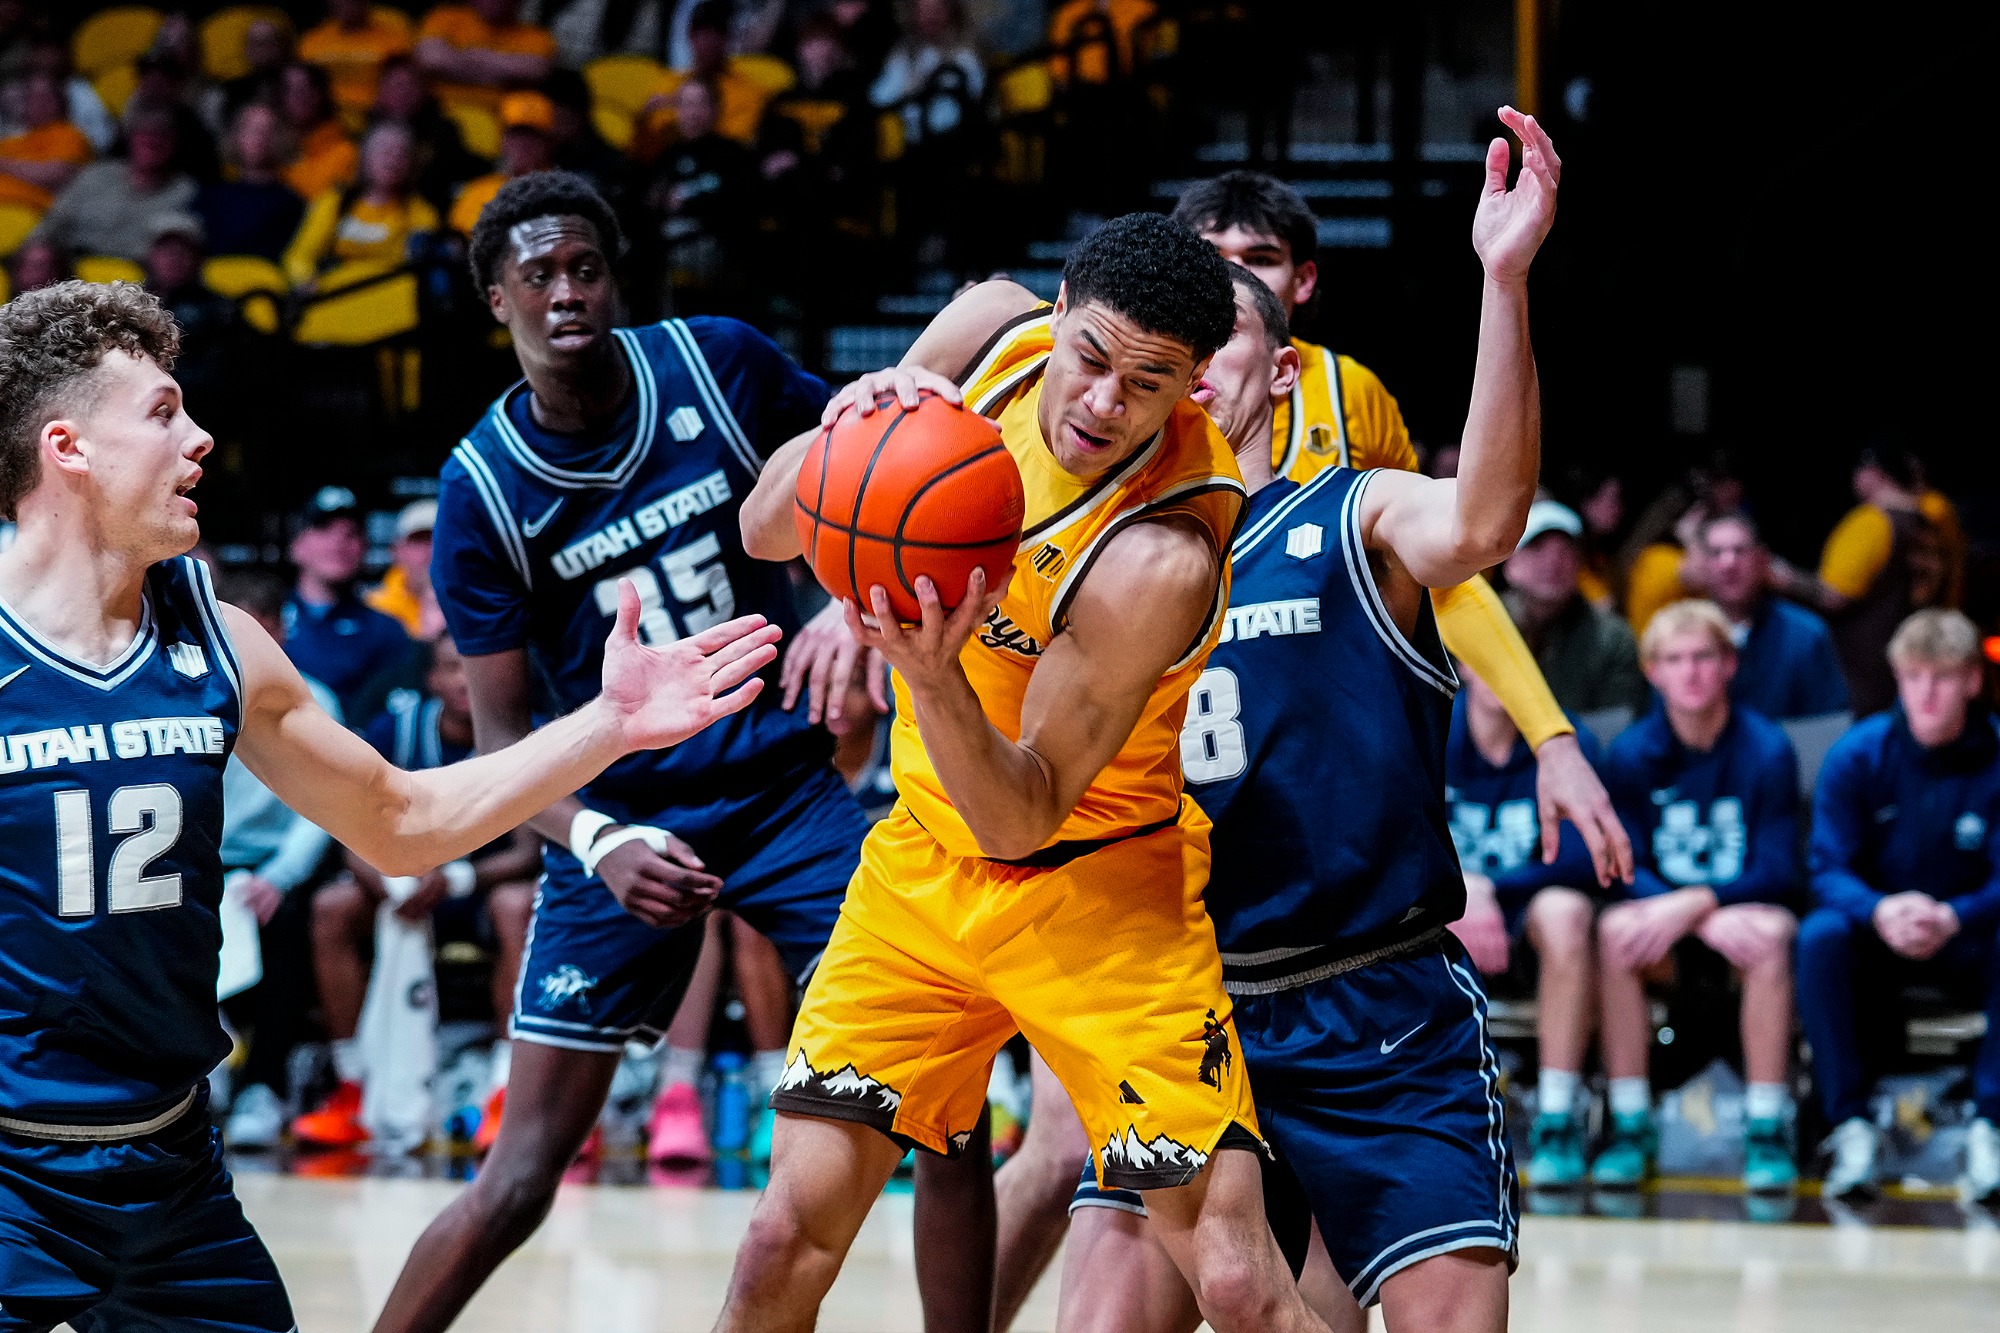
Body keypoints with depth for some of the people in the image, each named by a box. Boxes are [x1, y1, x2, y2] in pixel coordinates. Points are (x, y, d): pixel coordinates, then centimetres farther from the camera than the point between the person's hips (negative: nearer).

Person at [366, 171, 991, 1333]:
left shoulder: (717, 364, -8)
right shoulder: (483, 491, -11)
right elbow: (503, 734, -10)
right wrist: (595, 843, -27)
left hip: (787, 786, 2)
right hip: (621, 821, -2)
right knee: (523, 1176, -4)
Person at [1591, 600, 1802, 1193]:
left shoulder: (1767, 750, -5)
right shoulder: (1631, 755, -1)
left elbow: (1778, 875, -8)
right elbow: (1625, 871, -6)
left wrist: (1696, 902, -26)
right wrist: (1713, 919, -25)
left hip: (1743, 906, -1)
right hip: (1660, 904, 1)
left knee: (1771, 934, -36)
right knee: (1616, 929, -32)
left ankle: (1766, 1127, -30)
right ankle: (1630, 1123, -25)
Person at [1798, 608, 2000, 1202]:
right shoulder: (1858, 756, -7)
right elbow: (1828, 869, -12)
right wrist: (1880, 911, -35)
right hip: (1876, 941, 0)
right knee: (1820, 936, -32)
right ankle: (1851, 1128, -29)